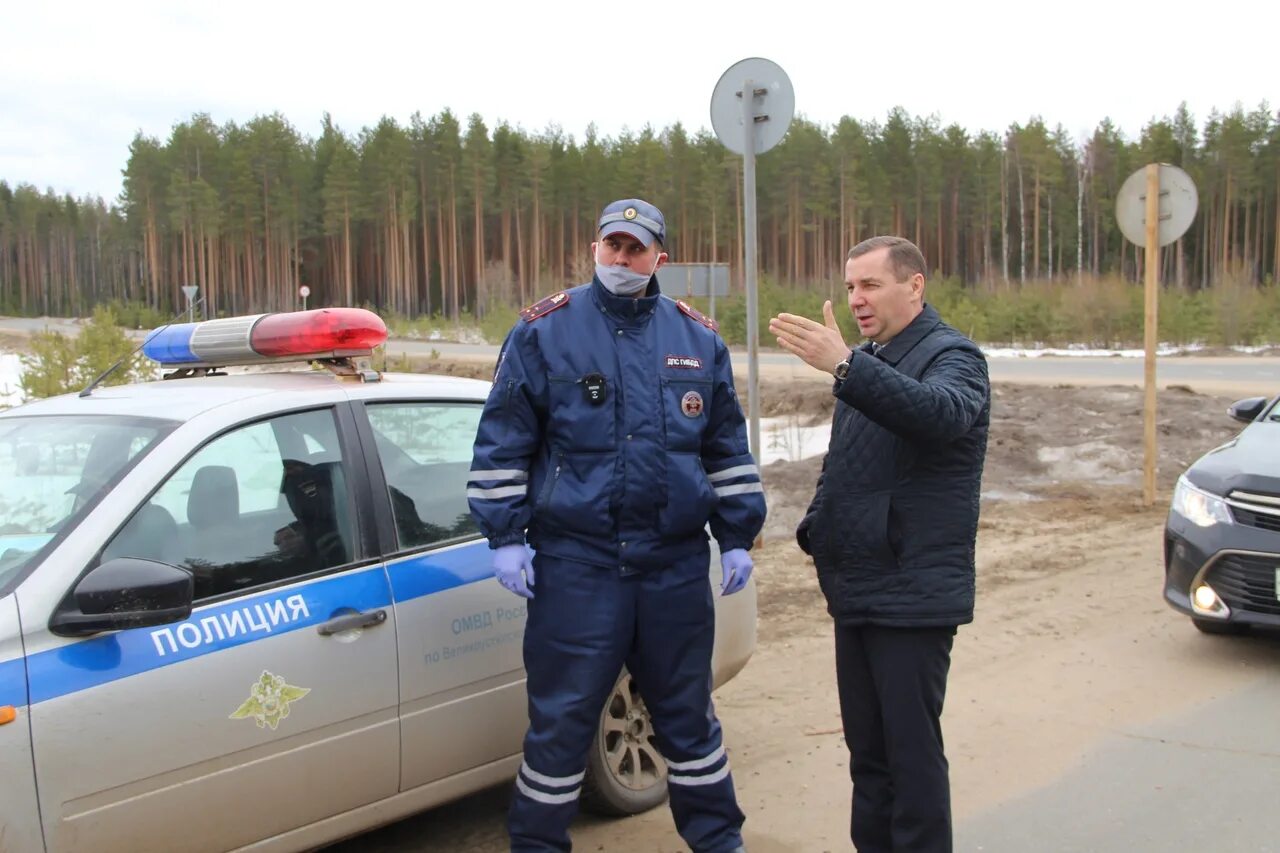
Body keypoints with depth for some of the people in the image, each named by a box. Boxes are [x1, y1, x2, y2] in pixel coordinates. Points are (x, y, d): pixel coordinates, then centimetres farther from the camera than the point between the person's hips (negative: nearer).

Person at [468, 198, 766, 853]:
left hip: (676, 560, 3)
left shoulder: (698, 338, 9)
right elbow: (503, 441, 0)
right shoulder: (543, 330, -1)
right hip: (575, 560, -2)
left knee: (687, 710, 15)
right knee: (562, 717, 4)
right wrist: (505, 537, -5)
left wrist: (737, 538, 10)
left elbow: (727, 446, 13)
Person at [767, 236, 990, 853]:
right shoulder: (868, 361, 17)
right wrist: (817, 532, 8)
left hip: (911, 594, -8)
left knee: (912, 750, -3)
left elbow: (943, 413, -34)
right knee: (866, 749, 16)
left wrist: (844, 367, -44)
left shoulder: (951, 356, -9)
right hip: (856, 590, 8)